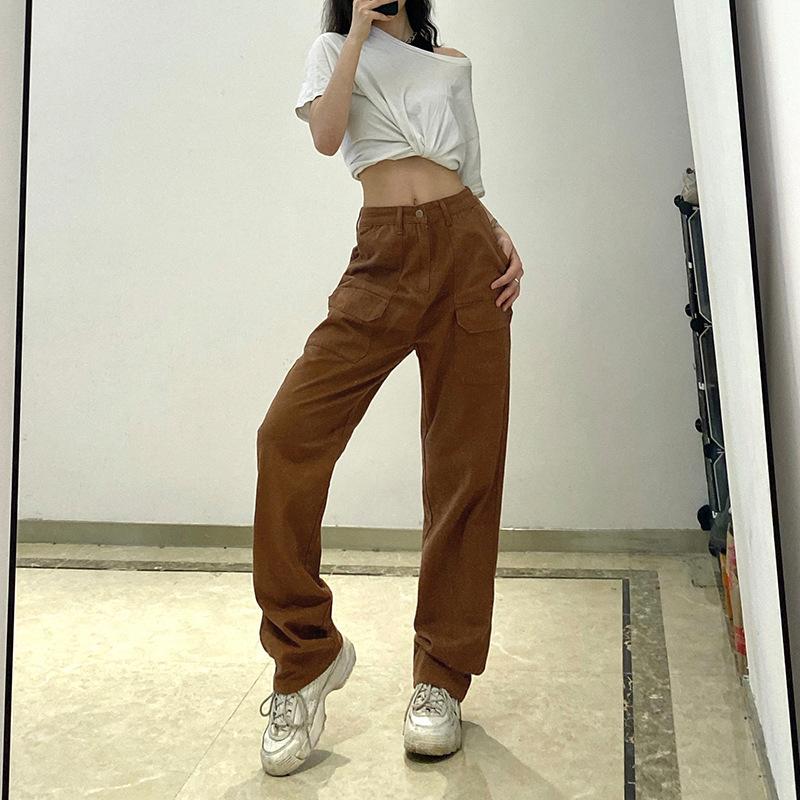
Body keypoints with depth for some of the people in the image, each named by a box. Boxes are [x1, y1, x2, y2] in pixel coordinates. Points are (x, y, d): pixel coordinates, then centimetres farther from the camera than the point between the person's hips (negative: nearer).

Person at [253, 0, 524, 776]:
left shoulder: (452, 63, 25)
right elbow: (326, 134, -2)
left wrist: (504, 240, 4)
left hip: (465, 251, 2)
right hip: (382, 257, -1)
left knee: (466, 459, -4)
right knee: (289, 434, -18)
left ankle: (441, 677, 8)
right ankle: (306, 655, -1)